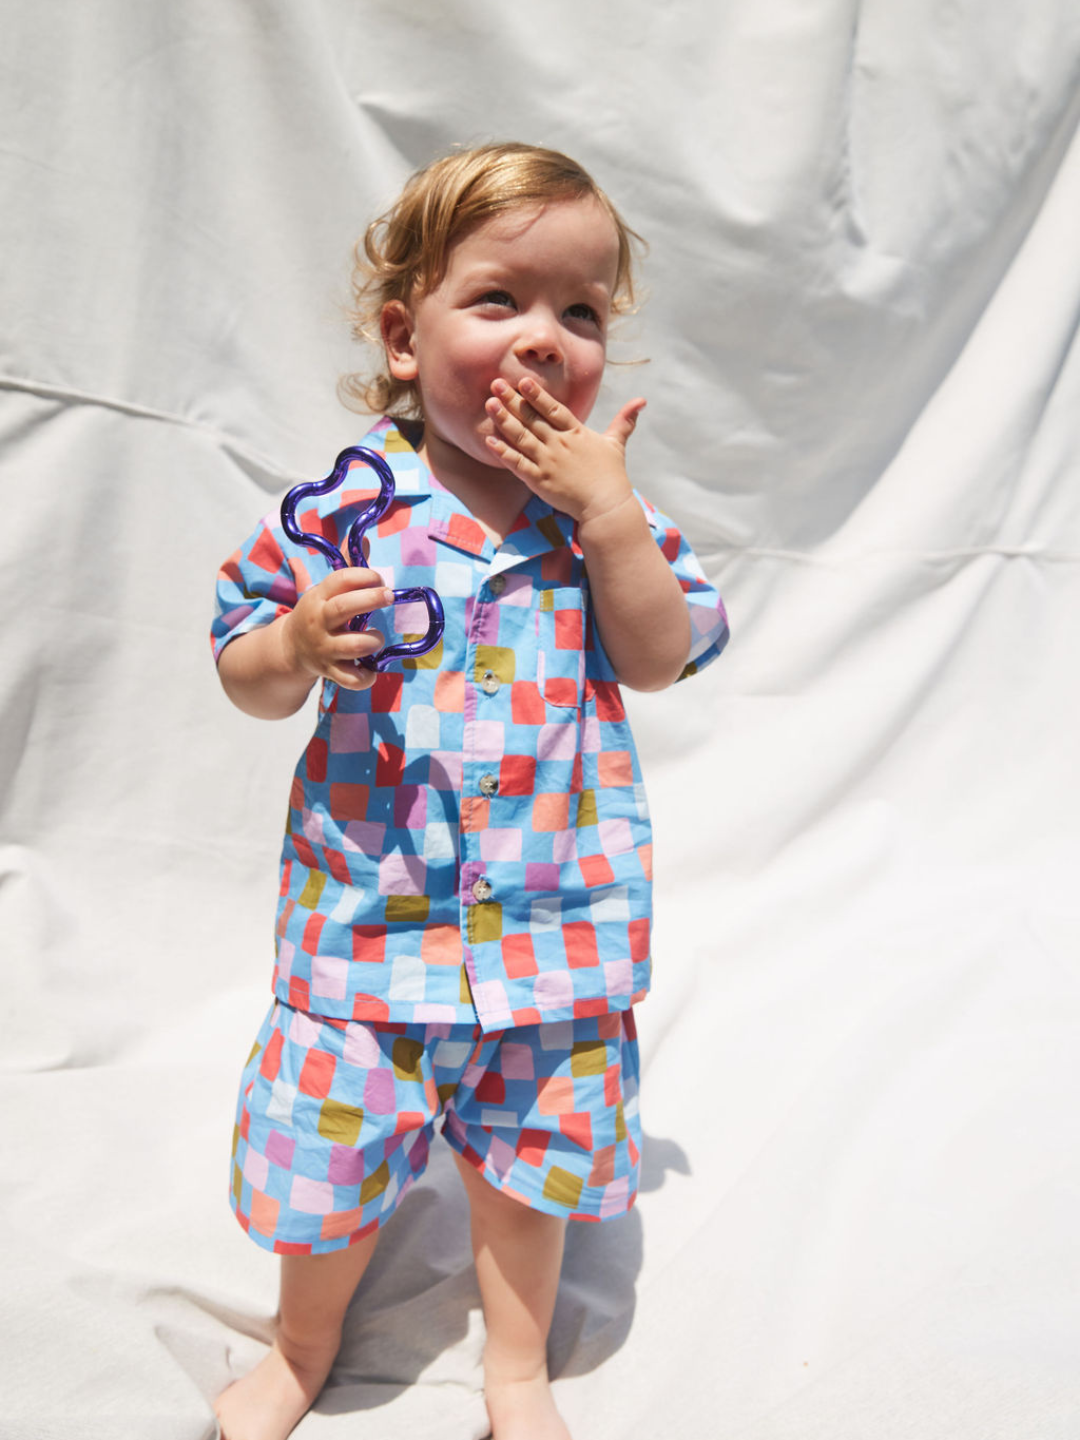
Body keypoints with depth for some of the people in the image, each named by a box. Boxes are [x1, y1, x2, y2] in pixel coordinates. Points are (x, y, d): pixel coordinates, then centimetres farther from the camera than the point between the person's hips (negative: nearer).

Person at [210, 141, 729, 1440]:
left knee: (532, 1153, 17)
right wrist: (299, 646, -24)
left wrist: (609, 515, -17)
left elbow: (660, 662, -8)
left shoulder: (601, 499, -1)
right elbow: (243, 672, -1)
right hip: (373, 895, -1)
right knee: (331, 1149, 13)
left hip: (553, 907, 2)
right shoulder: (349, 501, -8)